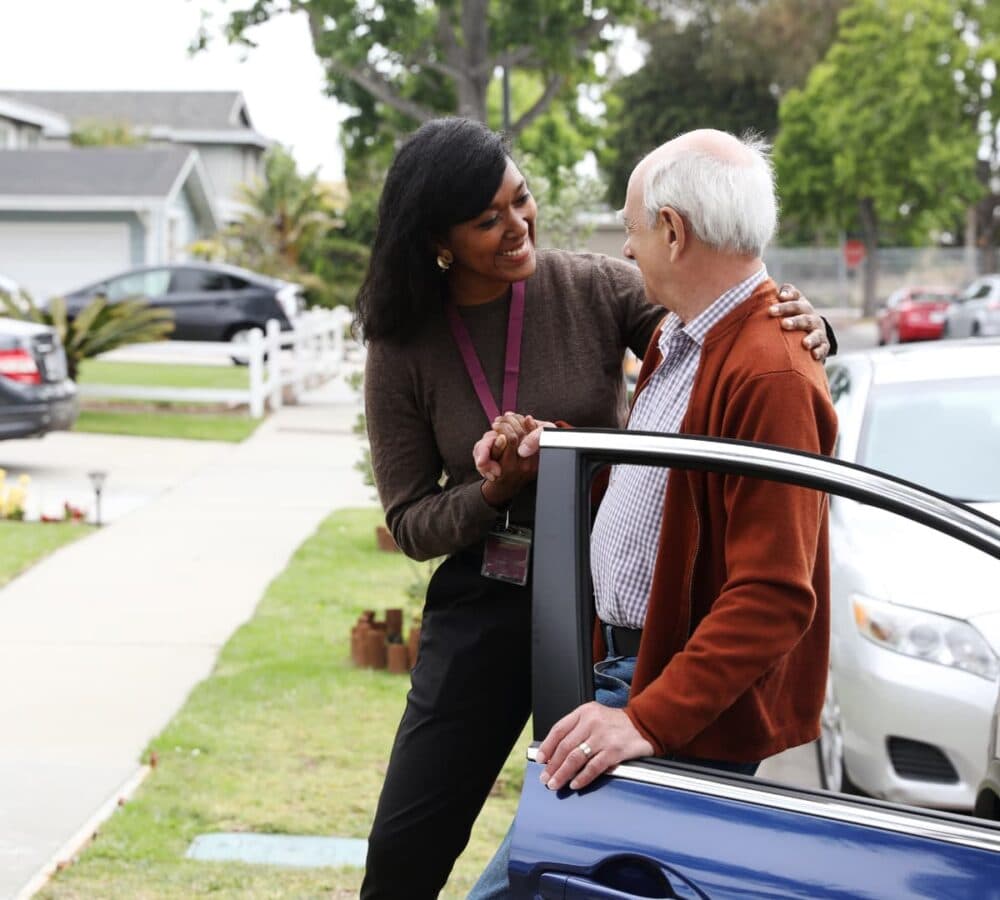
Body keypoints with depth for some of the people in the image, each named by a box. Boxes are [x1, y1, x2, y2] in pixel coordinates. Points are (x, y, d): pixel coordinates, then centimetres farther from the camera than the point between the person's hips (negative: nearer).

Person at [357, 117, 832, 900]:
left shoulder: (597, 289, -8)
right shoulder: (403, 349, -6)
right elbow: (410, 524, -2)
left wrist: (801, 330, -27)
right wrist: (495, 490, -21)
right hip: (483, 606, 0)